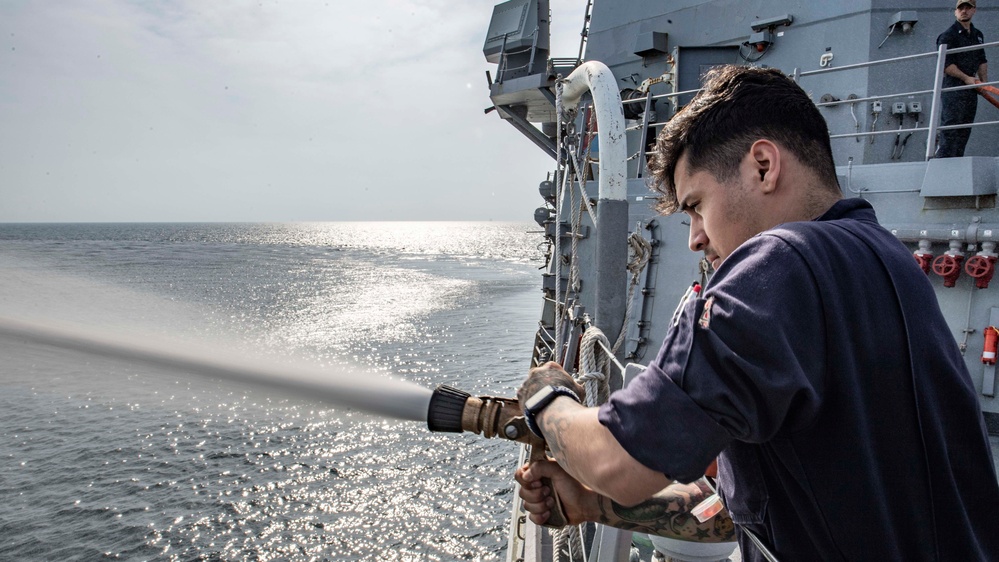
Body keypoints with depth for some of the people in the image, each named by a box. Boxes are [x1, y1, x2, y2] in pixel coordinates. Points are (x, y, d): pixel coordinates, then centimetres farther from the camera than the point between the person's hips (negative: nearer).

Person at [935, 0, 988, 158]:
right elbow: (945, 64, -13)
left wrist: (984, 82, 15)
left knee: (965, 130, 7)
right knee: (950, 126, -14)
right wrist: (966, 78, -12)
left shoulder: (978, 35, 19)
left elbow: (982, 61, 26)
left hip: (971, 88, 8)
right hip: (952, 87, -8)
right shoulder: (948, 35, -6)